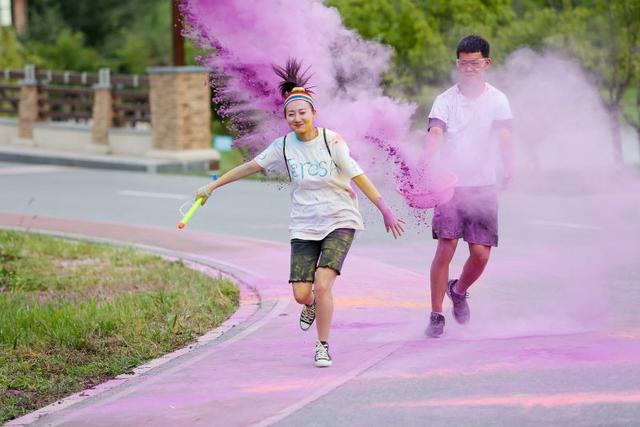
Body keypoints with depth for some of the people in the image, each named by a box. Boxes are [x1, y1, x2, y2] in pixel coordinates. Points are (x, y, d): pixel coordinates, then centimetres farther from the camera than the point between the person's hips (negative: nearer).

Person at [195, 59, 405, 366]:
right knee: (301, 293, -5)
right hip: (304, 226, 3)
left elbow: (358, 176, -8)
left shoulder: (332, 141, -10)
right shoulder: (283, 146, -1)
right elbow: (250, 166, 9)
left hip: (339, 222, -3)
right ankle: (312, 304, 34)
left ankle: (322, 346, 0)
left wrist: (385, 210, -11)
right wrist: (212, 186, 12)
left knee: (322, 284, -19)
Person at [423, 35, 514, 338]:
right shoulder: (445, 100, 2)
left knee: (481, 253, -3)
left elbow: (504, 137, -8)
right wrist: (425, 165, -32)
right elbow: (435, 134, -13)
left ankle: (459, 291, 30)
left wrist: (509, 168, -26)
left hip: (484, 186, 1)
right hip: (451, 185, -1)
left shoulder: (497, 100, 5)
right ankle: (436, 315, -1)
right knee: (445, 248, -11)